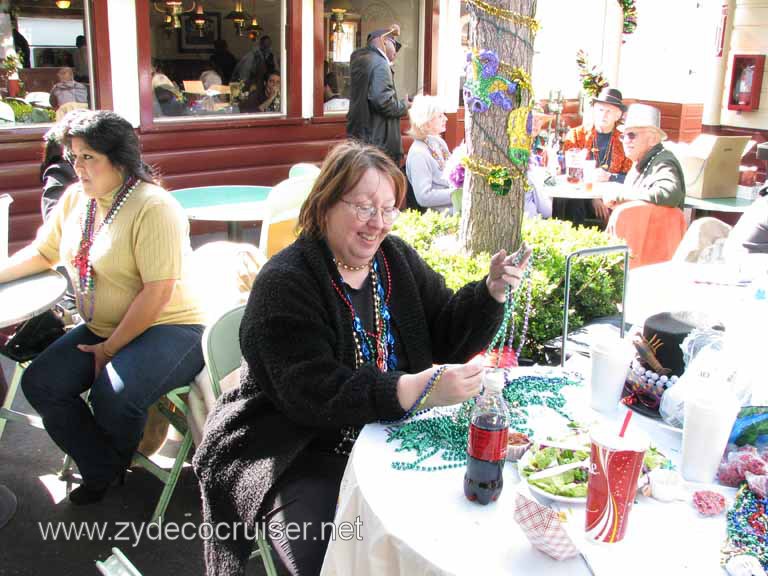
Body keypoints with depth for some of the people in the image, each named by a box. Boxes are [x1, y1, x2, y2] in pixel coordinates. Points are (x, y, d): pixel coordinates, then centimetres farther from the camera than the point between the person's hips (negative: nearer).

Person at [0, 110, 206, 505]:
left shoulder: (154, 208, -18)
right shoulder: (74, 199, 7)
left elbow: (157, 293, -22)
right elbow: (42, 253, 19)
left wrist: (110, 348, -16)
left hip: (168, 329, -8)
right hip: (100, 330, 8)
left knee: (112, 394, -29)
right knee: (39, 383, -9)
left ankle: (120, 460, 9)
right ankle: (103, 472, 8)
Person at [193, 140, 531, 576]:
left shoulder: (397, 258, 6)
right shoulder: (285, 284, -14)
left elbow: (448, 338, 8)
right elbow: (312, 393, -24)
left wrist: (492, 291, -10)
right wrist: (413, 389, -35)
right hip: (299, 457, -5)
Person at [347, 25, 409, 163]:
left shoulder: (358, 57, 11)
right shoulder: (379, 63, -15)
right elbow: (383, 101, -24)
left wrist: (390, 31, 31)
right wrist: (405, 106, -5)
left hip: (358, 136, 10)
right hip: (377, 141, -10)